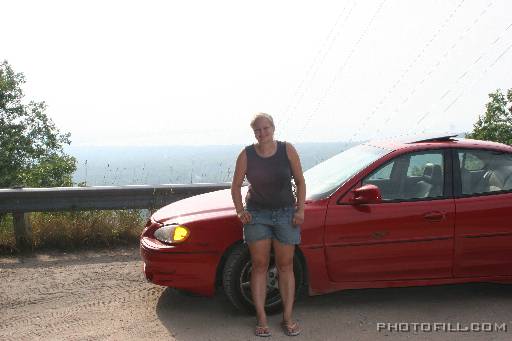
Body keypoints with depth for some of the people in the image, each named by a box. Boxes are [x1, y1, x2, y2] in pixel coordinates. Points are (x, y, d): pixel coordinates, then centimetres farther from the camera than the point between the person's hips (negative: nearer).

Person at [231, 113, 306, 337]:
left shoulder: (287, 150, -5)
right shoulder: (246, 155, -4)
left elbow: (300, 182, 2)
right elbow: (236, 187, 4)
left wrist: (300, 210, -6)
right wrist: (240, 211, -8)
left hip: (286, 214, 0)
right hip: (256, 215, 0)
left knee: (285, 266, 5)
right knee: (259, 266, 2)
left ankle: (288, 318, 14)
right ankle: (261, 319, 11)